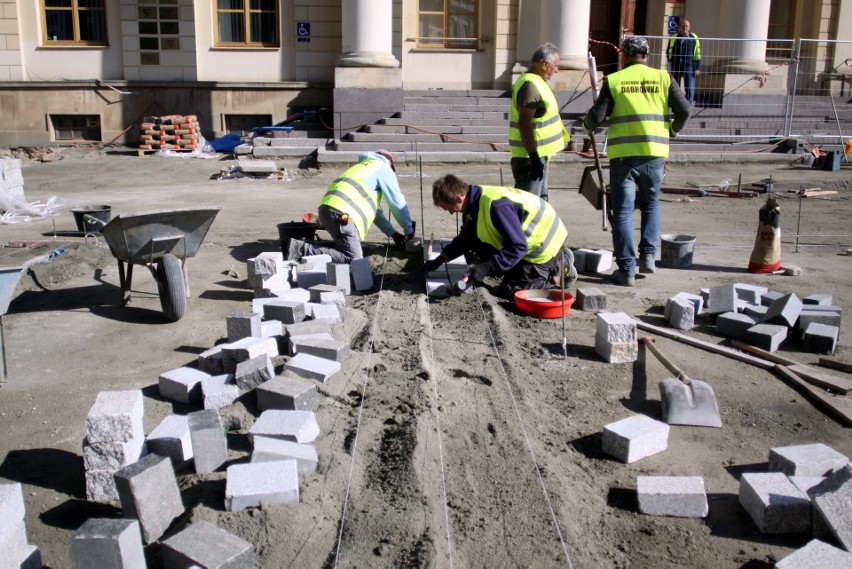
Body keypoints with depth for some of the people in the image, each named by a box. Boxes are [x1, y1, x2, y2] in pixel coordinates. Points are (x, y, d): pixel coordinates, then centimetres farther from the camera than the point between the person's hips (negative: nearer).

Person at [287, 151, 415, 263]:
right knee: (353, 258, -9)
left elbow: (374, 208, 37)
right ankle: (303, 249, -18)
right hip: (341, 213, -9)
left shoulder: (363, 168, 36)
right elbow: (397, 202, 9)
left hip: (325, 208, 9)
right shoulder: (384, 168, 11)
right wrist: (409, 230, 21)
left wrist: (392, 233, 36)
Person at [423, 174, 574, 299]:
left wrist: (487, 266, -32)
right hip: (526, 239, 9)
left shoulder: (496, 206, -35)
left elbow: (518, 247, -31)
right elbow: (465, 238, 12)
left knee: (510, 291, -8)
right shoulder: (474, 202, -4)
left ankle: (560, 266, 4)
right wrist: (440, 259, 3)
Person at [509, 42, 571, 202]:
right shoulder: (530, 85, -19)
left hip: (538, 154, 11)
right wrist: (534, 156, -29)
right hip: (529, 157, -11)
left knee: (540, 199, 20)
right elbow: (524, 123, -27)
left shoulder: (535, 82, 15)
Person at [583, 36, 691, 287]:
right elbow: (684, 109, 1)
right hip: (655, 153, 2)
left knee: (623, 211, 3)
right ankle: (648, 255, 14)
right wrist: (672, 130, 20)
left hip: (624, 154, -2)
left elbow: (597, 115, -3)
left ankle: (627, 269, 2)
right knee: (651, 203, 23)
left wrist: (587, 125, 19)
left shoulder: (613, 80, 1)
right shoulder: (662, 78, 6)